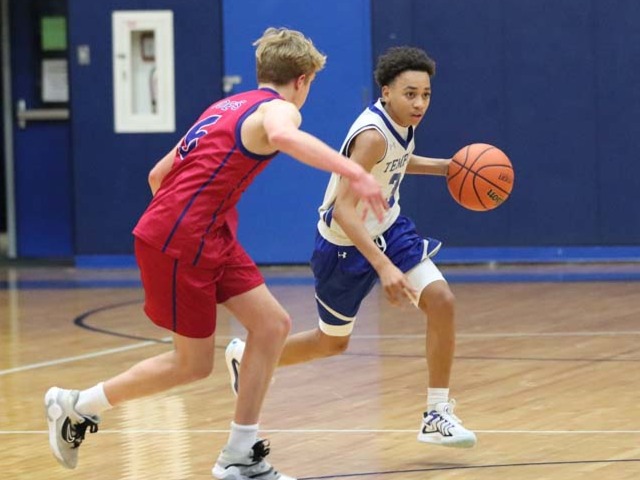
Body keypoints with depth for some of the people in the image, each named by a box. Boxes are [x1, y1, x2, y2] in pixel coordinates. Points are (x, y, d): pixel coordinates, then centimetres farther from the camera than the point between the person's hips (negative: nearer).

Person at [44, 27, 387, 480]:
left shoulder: (229, 106, 18)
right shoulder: (277, 108, -9)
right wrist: (354, 172, -45)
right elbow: (283, 136, -37)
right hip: (177, 243, -9)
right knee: (194, 363, 2)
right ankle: (76, 406, 17)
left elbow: (159, 174, 23)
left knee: (272, 325, 5)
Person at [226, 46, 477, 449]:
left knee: (441, 301, -14)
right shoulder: (373, 135, -32)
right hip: (346, 244, -7)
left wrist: (444, 167, 5)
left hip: (388, 229, 7)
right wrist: (384, 267, -44)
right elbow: (343, 209, -37)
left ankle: (437, 415, -5)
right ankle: (245, 355, 40)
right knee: (333, 342, 12)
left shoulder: (400, 123, -6)